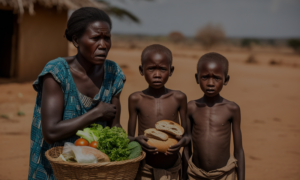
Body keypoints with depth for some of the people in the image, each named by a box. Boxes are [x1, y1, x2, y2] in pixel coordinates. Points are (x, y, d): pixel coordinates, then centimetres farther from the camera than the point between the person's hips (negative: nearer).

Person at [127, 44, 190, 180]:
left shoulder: (179, 98, -2)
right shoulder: (136, 99, -3)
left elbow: (187, 133, 5)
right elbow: (129, 136, 2)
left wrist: (184, 141, -17)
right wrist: (137, 140, -20)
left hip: (172, 168, 1)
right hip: (144, 168, 0)